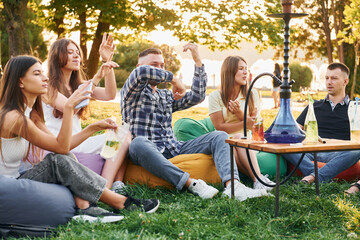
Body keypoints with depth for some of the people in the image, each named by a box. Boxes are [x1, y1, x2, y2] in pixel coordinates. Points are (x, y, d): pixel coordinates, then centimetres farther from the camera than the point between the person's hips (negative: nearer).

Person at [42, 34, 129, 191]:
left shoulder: (77, 85, 19)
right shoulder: (47, 86, -4)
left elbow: (109, 95, 6)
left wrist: (107, 62, -2)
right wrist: (96, 78, -25)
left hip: (77, 144, 8)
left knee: (125, 135, -14)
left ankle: (116, 187, -29)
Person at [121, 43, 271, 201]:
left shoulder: (167, 96, 28)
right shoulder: (133, 93, 8)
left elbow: (197, 96, 14)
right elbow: (142, 72, -16)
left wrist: (197, 61, 10)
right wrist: (173, 79, -5)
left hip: (174, 150, 6)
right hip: (149, 153, -6)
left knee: (219, 136, -10)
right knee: (138, 143, -42)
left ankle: (231, 184, -39)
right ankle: (191, 184, -44)